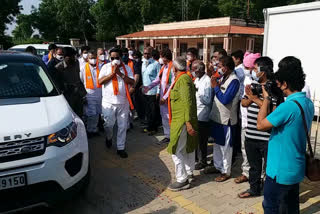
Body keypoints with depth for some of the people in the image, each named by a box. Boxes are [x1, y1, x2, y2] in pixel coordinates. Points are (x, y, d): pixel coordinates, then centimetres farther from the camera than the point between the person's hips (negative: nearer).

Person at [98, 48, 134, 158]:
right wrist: (113, 73, -12)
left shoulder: (127, 68, 6)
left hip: (123, 102, 1)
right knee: (109, 124, 6)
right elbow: (100, 81, -8)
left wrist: (120, 73, -13)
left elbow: (132, 82, -5)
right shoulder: (106, 67, 4)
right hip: (109, 102, -1)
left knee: (122, 126, 5)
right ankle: (109, 137, 39)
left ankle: (121, 148, 17)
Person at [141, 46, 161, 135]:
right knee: (148, 110, 13)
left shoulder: (156, 64, -8)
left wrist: (158, 92, -14)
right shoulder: (143, 63, 12)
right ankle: (149, 127, 24)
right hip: (145, 91, 6)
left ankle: (154, 128, 14)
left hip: (153, 92, -6)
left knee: (154, 111, 2)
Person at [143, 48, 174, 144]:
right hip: (162, 95, 9)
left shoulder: (173, 68, -15)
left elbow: (173, 85, -19)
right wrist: (149, 87, 0)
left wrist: (165, 97, -18)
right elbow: (158, 79, 14)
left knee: (170, 117, -3)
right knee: (164, 116, 14)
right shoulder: (164, 67, 13)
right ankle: (167, 136, 26)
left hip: (169, 97, -9)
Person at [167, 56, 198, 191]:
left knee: (176, 151, -5)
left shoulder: (183, 79, -17)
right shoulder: (185, 78, 14)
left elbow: (187, 102, -25)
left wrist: (188, 122, -28)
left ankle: (182, 180, 2)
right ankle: (189, 173, 33)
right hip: (185, 120, 11)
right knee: (188, 147, 19)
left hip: (181, 121, -11)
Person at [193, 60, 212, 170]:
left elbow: (208, 100, -22)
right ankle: (194, 157, 35)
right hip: (195, 114, 8)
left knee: (202, 140, 4)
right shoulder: (197, 79, 11)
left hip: (202, 116, -8)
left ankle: (203, 160, 20)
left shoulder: (207, 81, -16)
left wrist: (197, 90, -28)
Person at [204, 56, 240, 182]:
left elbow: (225, 100, -26)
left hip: (226, 119, -8)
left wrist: (215, 86, -17)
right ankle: (218, 166, 35)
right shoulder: (223, 78, 8)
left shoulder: (234, 81, -19)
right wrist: (215, 85, -5)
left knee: (225, 147, 5)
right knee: (218, 143, 19)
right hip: (217, 117, 8)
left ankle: (226, 172, 19)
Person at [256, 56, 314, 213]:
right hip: (296, 169, 9)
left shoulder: (288, 106, -28)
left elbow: (261, 125, -18)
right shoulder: (308, 103, 2)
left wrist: (266, 98, -10)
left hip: (280, 171, -9)